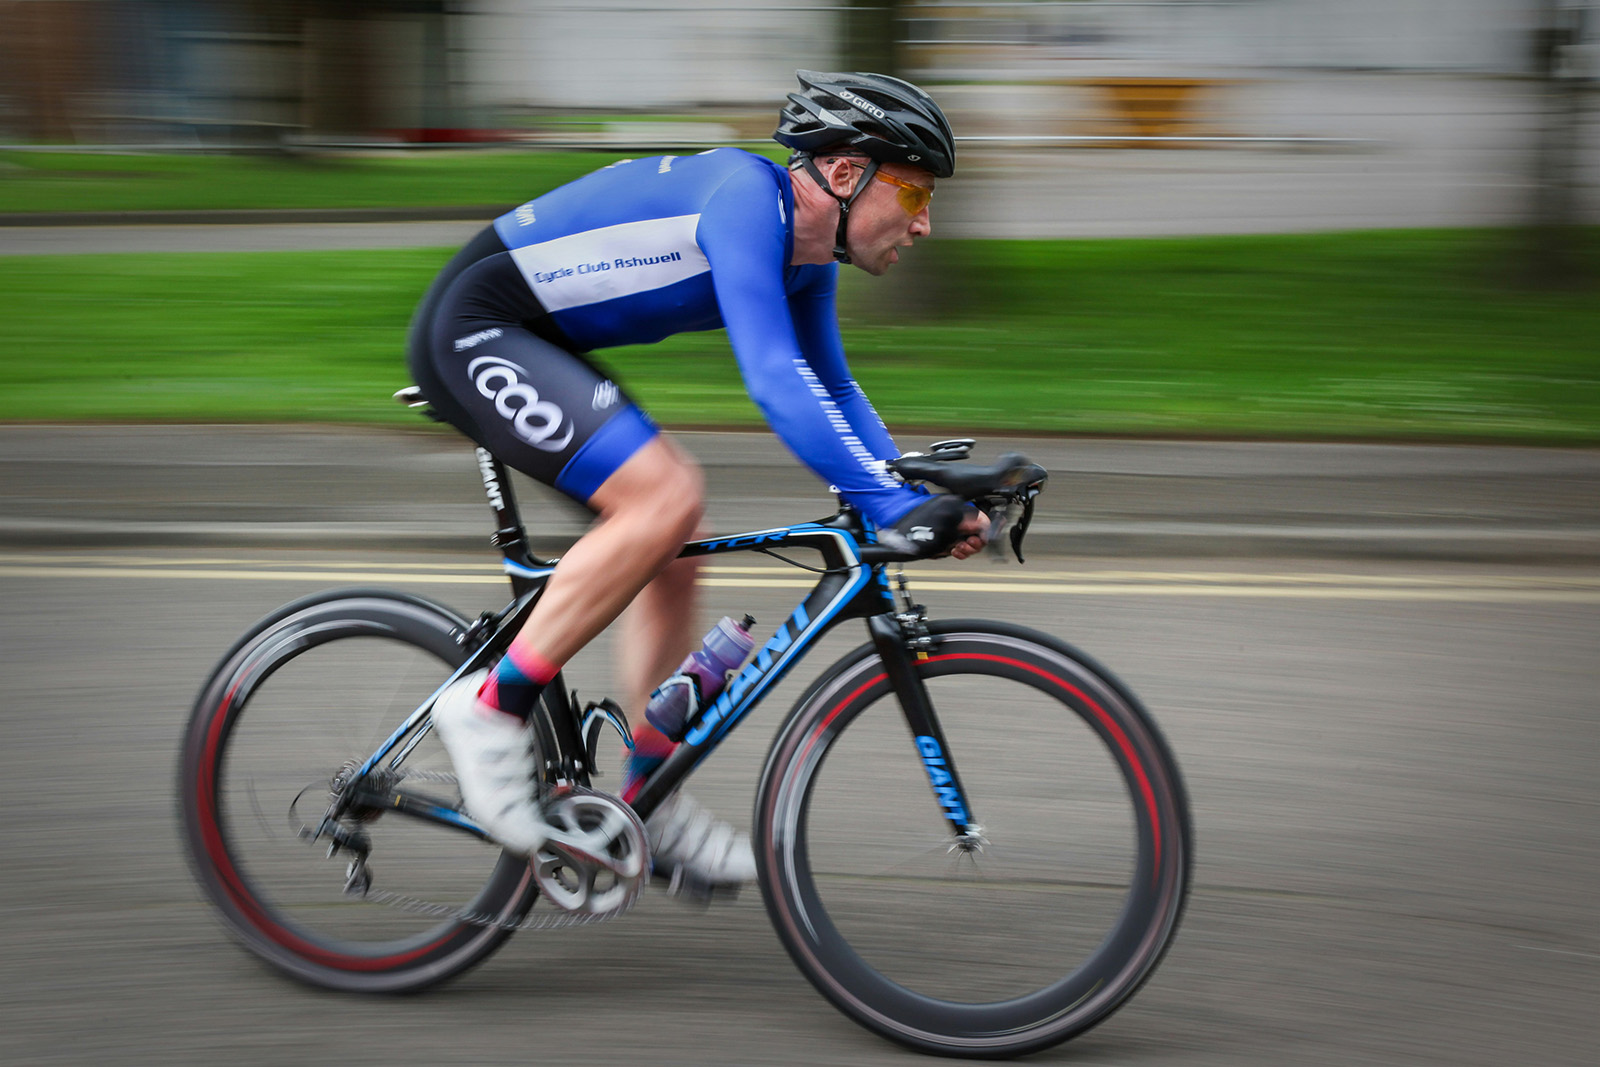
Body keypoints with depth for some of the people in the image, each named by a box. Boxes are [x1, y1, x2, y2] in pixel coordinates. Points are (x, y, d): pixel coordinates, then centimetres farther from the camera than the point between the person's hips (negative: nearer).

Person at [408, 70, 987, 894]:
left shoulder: (807, 255, 6)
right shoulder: (747, 198, -24)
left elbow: (832, 391, 16)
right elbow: (774, 379, -35)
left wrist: (924, 500, 3)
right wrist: (892, 509, -37)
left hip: (535, 346, 10)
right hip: (475, 332, -10)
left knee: (675, 550, 7)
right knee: (664, 498, -23)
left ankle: (649, 805, 13)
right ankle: (491, 706, -13)